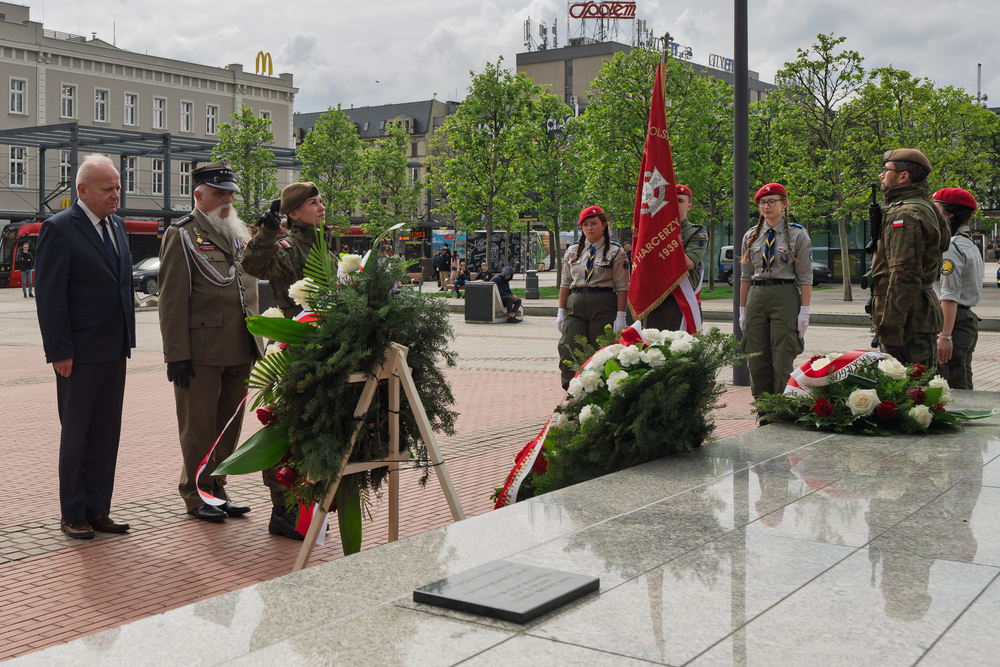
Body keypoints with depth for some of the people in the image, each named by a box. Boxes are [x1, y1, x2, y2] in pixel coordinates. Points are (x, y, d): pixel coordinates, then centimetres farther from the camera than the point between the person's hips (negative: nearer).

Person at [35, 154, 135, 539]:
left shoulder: (116, 225, 12)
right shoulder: (59, 229, -10)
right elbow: (50, 296, -13)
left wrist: (126, 339, 12)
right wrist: (59, 351, -16)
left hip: (114, 351, 7)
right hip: (80, 354, -7)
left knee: (106, 435, 11)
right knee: (76, 436, 5)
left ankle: (97, 510, 20)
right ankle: (73, 516, 16)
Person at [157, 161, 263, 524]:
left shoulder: (241, 233, 16)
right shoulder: (182, 235, -5)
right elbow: (172, 300, -10)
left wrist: (256, 343, 17)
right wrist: (177, 354, -15)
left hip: (240, 352, 7)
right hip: (201, 352, -6)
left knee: (229, 425, 13)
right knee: (199, 426, 4)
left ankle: (217, 490, 25)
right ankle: (196, 495, 17)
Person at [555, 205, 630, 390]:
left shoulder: (616, 252, 2)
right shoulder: (572, 251, 13)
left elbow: (622, 287, -1)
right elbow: (565, 284, 15)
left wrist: (620, 317, -8)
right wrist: (561, 312, 8)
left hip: (604, 306, -3)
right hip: (575, 305, 3)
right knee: (568, 351, -9)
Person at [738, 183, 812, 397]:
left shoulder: (798, 235, 2)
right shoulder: (751, 236, 12)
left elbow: (805, 277, -1)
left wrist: (804, 311, -9)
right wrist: (743, 310, 11)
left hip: (785, 297, -4)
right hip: (756, 297, 4)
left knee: (782, 361, -6)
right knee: (757, 362, 3)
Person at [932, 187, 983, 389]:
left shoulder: (951, 247, -14)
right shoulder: (971, 246, 18)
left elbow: (950, 297, -20)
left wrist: (945, 336, -22)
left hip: (954, 323, -10)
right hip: (969, 320, 10)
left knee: (949, 390, -9)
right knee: (963, 388, 12)